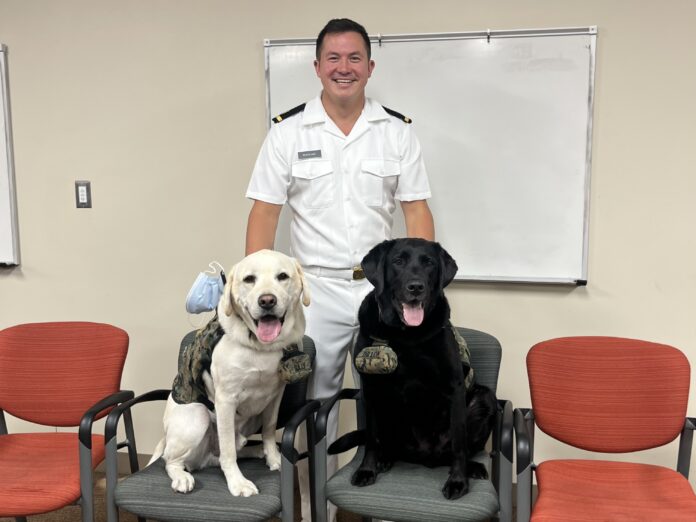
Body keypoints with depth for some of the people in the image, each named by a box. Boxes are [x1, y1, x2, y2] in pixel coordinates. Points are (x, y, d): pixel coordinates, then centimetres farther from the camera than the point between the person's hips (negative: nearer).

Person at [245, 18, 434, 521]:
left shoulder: (398, 131, 3)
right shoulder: (288, 131, 0)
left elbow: (417, 211, 3)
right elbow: (265, 214, -1)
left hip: (383, 288, 1)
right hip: (316, 290, -1)